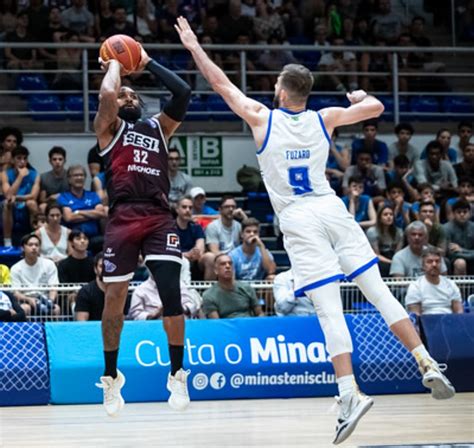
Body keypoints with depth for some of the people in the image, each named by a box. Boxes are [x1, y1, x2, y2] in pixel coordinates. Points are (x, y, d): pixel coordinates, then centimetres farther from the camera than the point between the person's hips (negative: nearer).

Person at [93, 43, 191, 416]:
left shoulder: (159, 127, 22)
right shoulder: (109, 127, 13)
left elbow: (183, 92, 10)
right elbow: (106, 94, -7)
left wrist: (147, 63, 17)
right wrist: (114, 64, 12)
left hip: (159, 217, 2)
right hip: (123, 217, -2)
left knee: (171, 294, -10)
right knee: (115, 296, -1)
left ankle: (177, 375, 0)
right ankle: (111, 377, 15)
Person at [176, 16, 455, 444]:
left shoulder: (262, 119, -1)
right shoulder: (324, 119, 6)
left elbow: (221, 83, 8)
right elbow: (377, 108, 17)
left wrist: (194, 46, 19)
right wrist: (360, 96, 39)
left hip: (298, 220, -3)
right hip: (332, 209, 3)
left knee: (330, 310, -9)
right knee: (379, 291, 4)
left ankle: (350, 393, -18)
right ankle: (428, 365, -2)